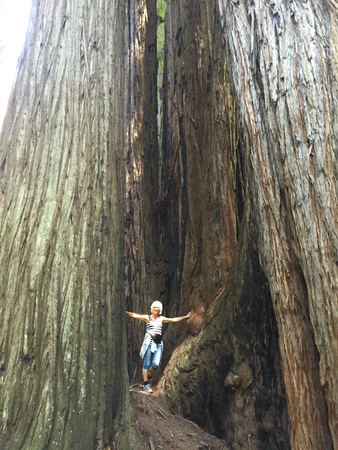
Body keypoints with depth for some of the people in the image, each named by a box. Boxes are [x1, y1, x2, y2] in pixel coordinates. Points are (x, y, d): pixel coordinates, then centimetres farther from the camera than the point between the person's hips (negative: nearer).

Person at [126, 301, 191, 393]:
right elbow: (135, 315, -4)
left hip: (158, 344, 3)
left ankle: (148, 378, 21)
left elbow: (174, 319, 20)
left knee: (155, 364, -7)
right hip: (149, 342, -3)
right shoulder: (147, 318, 6)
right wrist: (127, 312, -19)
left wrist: (185, 317, 20)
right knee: (146, 363, -3)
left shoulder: (162, 319, 16)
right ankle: (146, 384, 7)